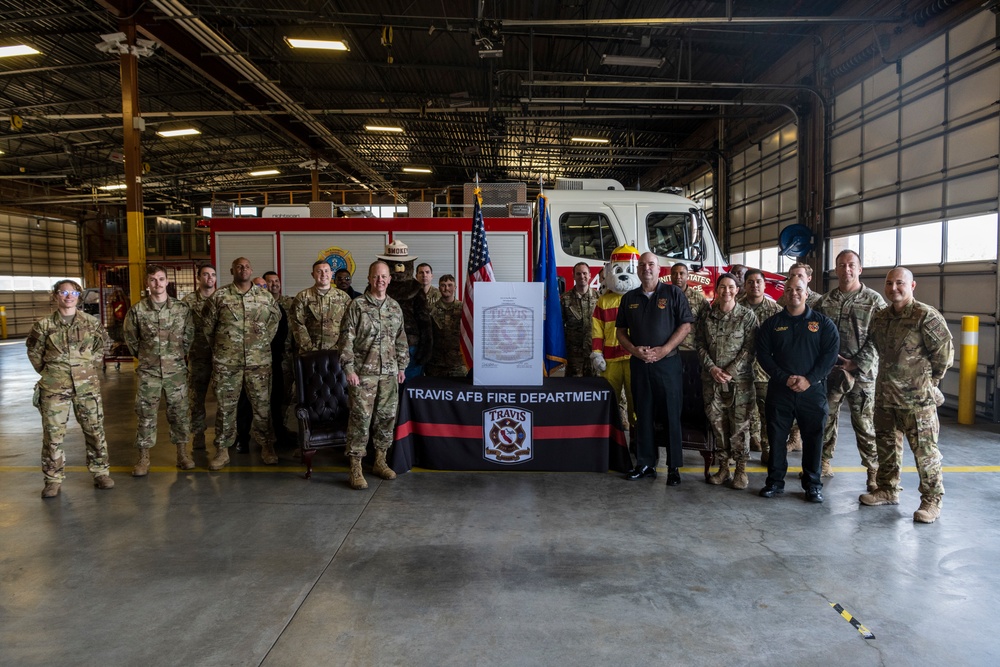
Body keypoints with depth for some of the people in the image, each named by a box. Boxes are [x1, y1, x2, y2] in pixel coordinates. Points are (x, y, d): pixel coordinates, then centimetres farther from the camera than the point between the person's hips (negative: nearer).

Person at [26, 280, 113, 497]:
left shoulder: (91, 322, 2)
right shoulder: (44, 325, -1)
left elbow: (102, 346, 14)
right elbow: (34, 352, 10)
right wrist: (49, 372, 11)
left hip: (87, 386, 1)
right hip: (54, 388, -1)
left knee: (95, 429, 5)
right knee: (53, 433, 2)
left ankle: (100, 472, 17)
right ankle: (53, 479, 14)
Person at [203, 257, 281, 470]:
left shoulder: (265, 295, 5)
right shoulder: (219, 296, 0)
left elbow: (275, 320, 16)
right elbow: (208, 326, 7)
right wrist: (220, 348, 10)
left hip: (259, 362, 1)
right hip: (226, 363, -1)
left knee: (262, 405, 6)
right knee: (226, 406, 6)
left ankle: (267, 446, 19)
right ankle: (222, 450, 15)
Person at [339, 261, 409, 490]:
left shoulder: (395, 307, 11)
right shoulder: (357, 305, -4)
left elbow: (401, 340, 17)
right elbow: (347, 339, -7)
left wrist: (402, 366, 13)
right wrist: (349, 368, -12)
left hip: (389, 372, 5)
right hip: (363, 371, -5)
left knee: (386, 416, 9)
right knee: (361, 417, -6)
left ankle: (380, 461, 23)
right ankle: (355, 467, 1)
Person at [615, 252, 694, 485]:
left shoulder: (673, 293, 1)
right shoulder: (629, 298, 11)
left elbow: (685, 326, -4)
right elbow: (621, 331, 12)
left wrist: (664, 350, -14)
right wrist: (634, 349, -7)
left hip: (668, 362, -3)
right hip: (639, 364, 3)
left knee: (672, 415, -1)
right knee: (643, 415, 8)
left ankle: (674, 467, 7)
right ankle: (645, 464, 16)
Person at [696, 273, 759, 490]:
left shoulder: (747, 316, -2)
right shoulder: (707, 316, 8)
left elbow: (750, 348, -6)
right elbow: (700, 344, 7)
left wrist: (731, 372, -13)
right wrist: (711, 368, -7)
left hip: (739, 379, -3)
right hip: (712, 379, 3)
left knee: (740, 423, 0)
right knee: (717, 423, 6)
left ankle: (741, 469, 12)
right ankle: (723, 467, 18)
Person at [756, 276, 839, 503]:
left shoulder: (822, 322, 5)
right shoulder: (772, 323, 7)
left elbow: (831, 352, -3)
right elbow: (763, 354, 2)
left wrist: (809, 379, -13)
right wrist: (783, 378, -11)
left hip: (813, 390, -1)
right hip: (779, 390, 1)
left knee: (813, 437, 5)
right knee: (776, 436, 5)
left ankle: (813, 484, 17)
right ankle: (775, 481, 17)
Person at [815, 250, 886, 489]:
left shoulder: (874, 300, -1)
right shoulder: (824, 301, 7)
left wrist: (856, 364, -13)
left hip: (861, 374, -3)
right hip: (828, 371, 3)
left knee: (865, 424, 0)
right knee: (825, 419, 12)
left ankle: (874, 471, 13)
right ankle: (824, 463, 27)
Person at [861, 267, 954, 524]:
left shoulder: (926, 316, -13)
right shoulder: (880, 317, 8)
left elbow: (945, 350, -10)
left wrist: (930, 380, -1)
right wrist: (889, 375, 15)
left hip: (917, 397, -7)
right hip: (885, 395, 7)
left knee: (925, 450, 0)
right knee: (886, 445, 17)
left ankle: (932, 500, 12)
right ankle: (887, 490, 31)